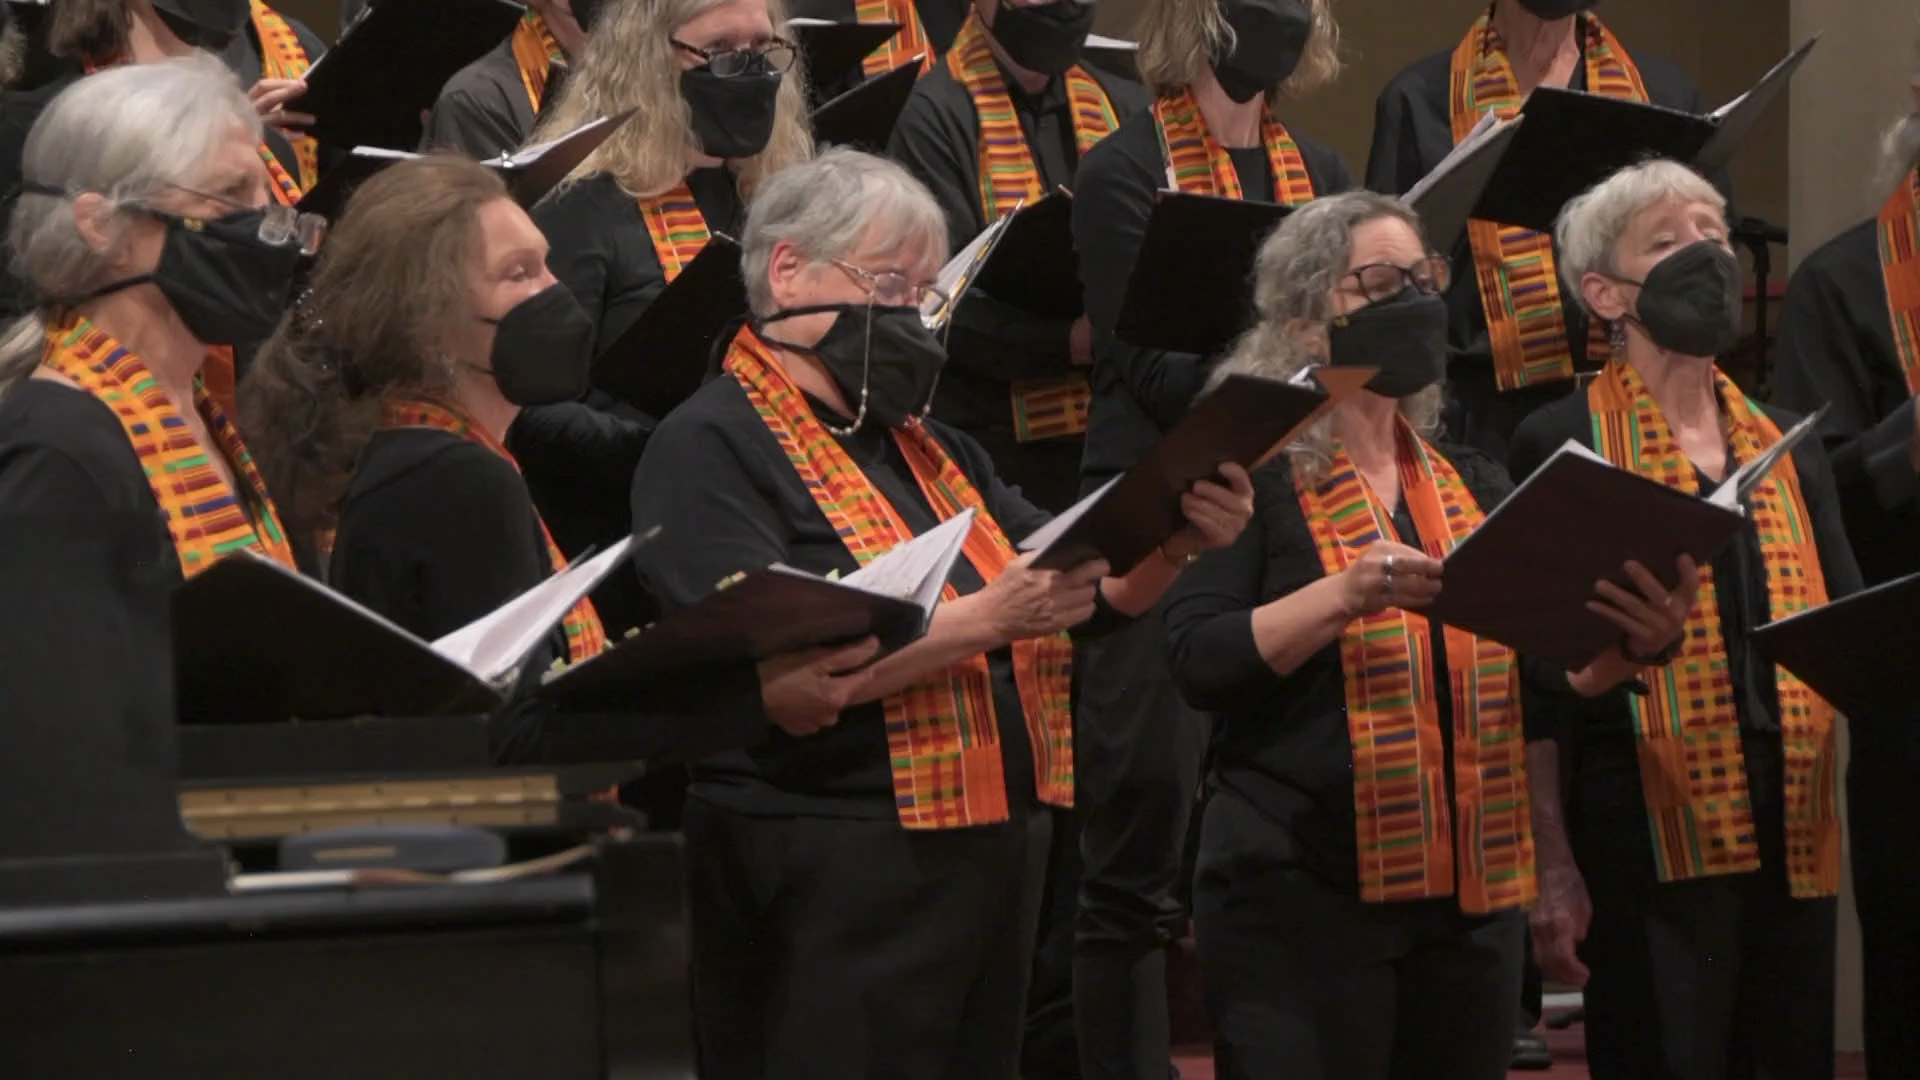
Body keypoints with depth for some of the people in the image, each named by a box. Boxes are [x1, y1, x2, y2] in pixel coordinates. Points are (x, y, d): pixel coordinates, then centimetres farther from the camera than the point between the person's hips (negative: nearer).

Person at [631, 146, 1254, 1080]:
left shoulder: (930, 448, 20)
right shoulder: (712, 448, -7)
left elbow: (1093, 592, 17)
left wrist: (1174, 547, -4)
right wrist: (984, 620, -24)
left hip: (998, 862, 8)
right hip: (833, 886, -8)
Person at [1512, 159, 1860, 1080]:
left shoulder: (1789, 449, 15)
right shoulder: (1561, 448, -3)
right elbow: (1532, 678, -6)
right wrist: (1552, 869, -11)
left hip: (1792, 844, 6)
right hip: (1651, 850, -6)